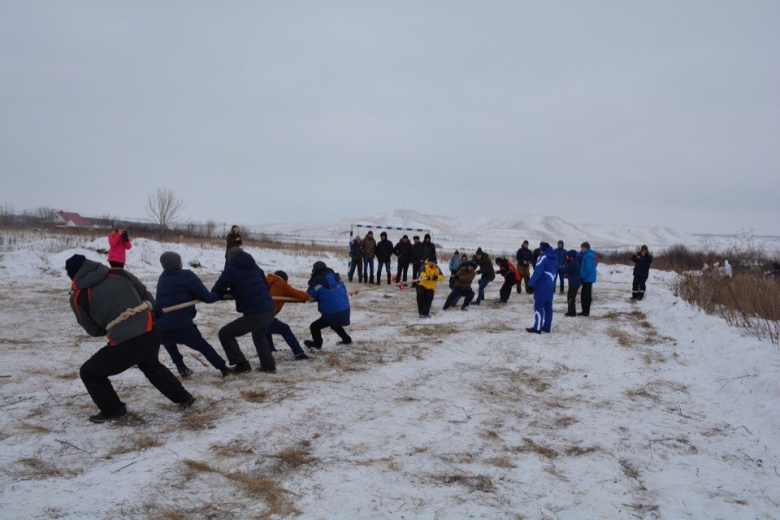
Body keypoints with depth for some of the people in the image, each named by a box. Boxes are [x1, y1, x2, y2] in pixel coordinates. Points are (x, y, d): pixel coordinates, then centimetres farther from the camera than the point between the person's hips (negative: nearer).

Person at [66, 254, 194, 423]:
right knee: (152, 366, 37)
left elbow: (93, 330, 9)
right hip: (151, 335, 5)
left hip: (125, 345, -5)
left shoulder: (78, 296, -1)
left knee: (89, 373, 20)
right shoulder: (118, 273, 7)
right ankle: (183, 398, 42)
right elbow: (146, 296, 14)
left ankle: (113, 410, 27)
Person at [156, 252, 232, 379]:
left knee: (169, 341, 37)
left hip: (161, 329, 4)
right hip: (183, 327, -4)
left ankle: (181, 368, 29)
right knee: (203, 346, 19)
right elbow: (206, 297, -6)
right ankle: (223, 368, 21)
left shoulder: (162, 279, 15)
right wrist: (219, 295, 14)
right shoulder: (187, 276, -4)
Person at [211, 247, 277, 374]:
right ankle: (269, 366, 34)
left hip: (254, 314, -7)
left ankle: (242, 365, 8)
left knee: (225, 334, 8)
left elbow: (215, 292, 4)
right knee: (259, 335, 35)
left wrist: (229, 293, 23)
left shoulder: (230, 271, -1)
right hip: (269, 311, 7)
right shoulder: (255, 267, 17)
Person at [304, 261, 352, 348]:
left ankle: (317, 343, 27)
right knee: (334, 324, 37)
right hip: (345, 310, 8)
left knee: (314, 327, 9)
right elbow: (344, 290, 16)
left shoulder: (317, 282, -12)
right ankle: (346, 339, 46)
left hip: (332, 314, -8)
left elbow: (309, 297, -1)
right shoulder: (337, 277, 6)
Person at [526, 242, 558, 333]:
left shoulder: (543, 257, -12)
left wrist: (531, 284, -16)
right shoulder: (555, 259, 15)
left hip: (541, 287, -8)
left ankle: (537, 328, -12)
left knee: (538, 306, -8)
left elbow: (537, 272, -19)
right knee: (548, 307, 12)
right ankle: (547, 327, 16)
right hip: (550, 287, 8)